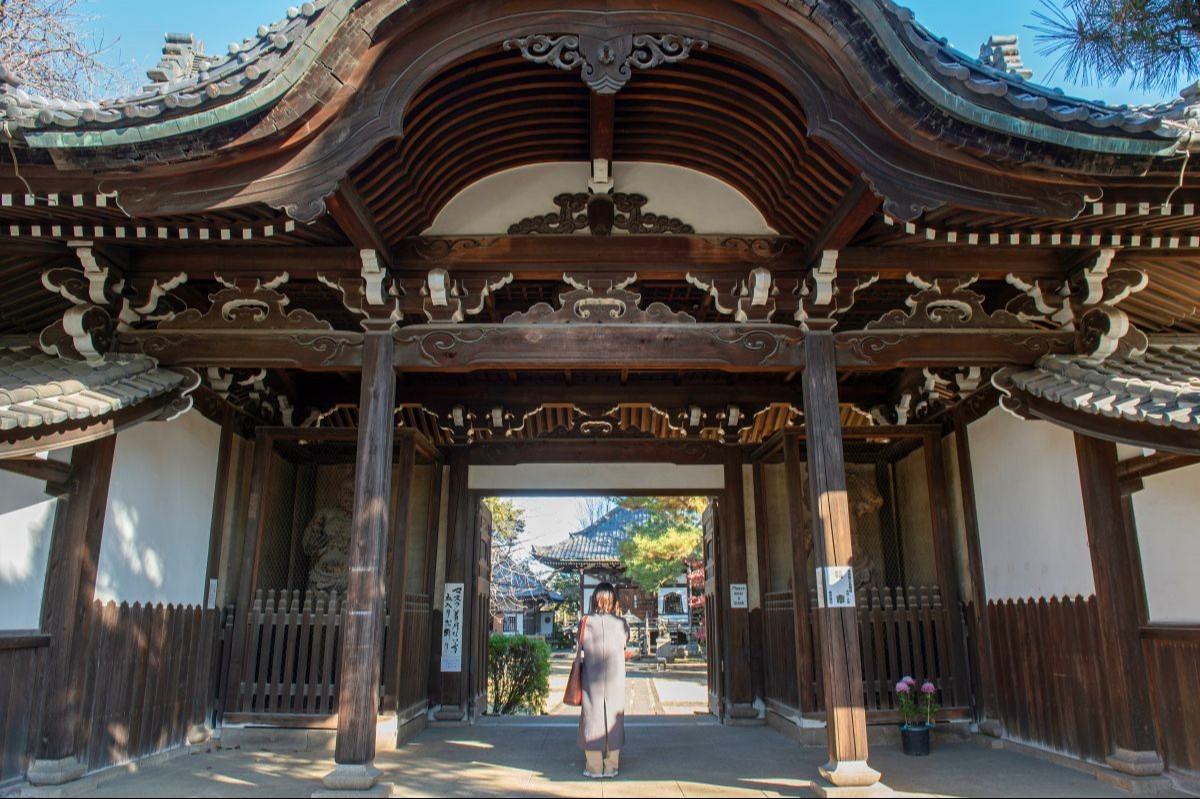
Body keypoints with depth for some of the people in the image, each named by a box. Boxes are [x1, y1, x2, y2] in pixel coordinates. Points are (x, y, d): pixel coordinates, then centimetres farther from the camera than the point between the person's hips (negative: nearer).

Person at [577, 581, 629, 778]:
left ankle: (594, 767, 12)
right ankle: (611, 766, 15)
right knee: (613, 719, 10)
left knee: (592, 719, 7)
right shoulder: (621, 623, -5)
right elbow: (625, 646, 8)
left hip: (592, 680, -1)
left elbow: (580, 647, 1)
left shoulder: (586, 622, -7)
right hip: (615, 681, 1)